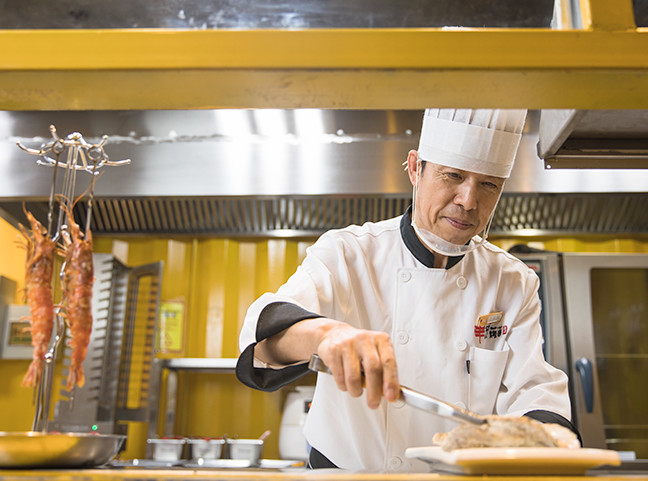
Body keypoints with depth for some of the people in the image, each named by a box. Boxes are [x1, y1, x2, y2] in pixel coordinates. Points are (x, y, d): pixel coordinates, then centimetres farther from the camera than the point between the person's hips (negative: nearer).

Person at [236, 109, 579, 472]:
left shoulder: (516, 285, 3)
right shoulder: (346, 254, -5)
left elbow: (533, 392, -4)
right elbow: (269, 328, -19)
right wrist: (325, 333, -40)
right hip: (347, 469, 1)